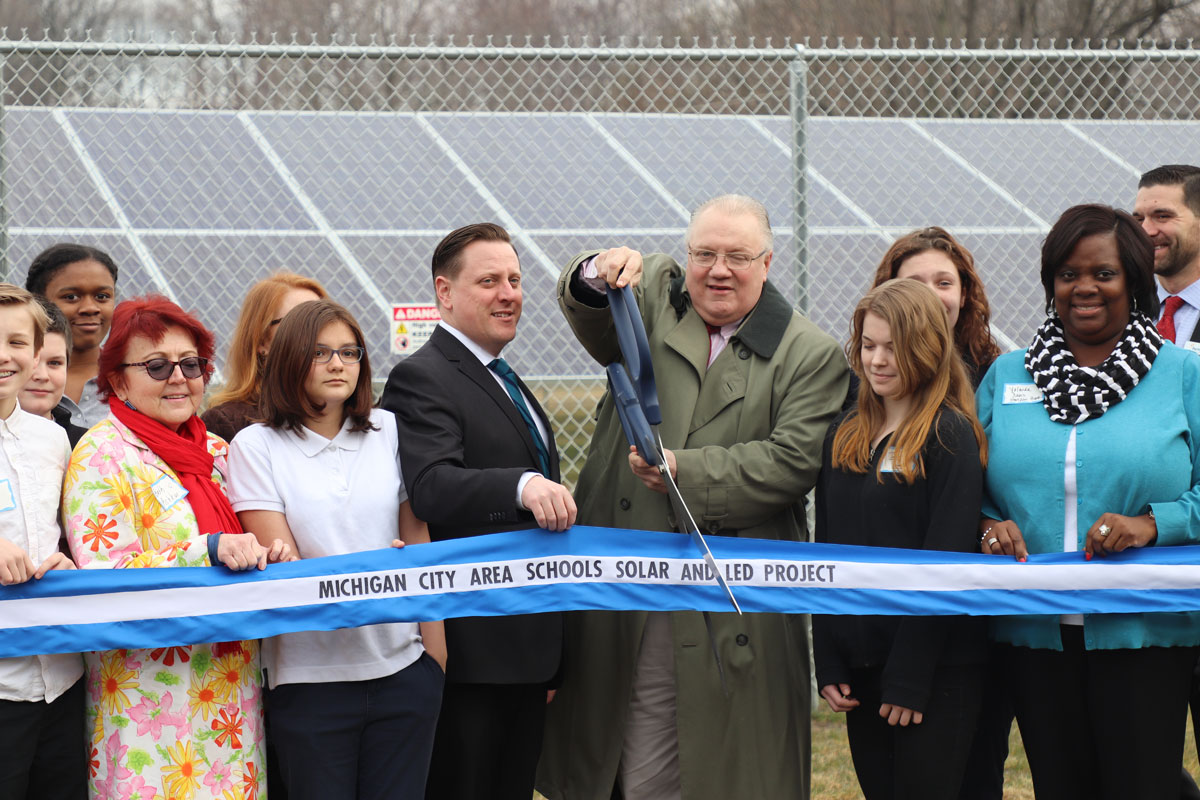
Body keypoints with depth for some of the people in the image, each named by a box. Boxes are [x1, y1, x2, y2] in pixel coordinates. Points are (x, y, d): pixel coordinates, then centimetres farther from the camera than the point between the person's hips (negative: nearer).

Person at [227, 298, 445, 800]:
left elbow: (419, 549, 9)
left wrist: (438, 656, 5)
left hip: (403, 669, 3)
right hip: (310, 678, -2)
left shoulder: (389, 432, 8)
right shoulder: (255, 447, -1)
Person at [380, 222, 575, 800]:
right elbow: (431, 487, -27)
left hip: (529, 644, 9)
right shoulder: (421, 379, -10)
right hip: (470, 648, -9)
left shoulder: (508, 384, 21)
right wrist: (523, 485, -43)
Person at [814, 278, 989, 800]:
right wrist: (827, 663, 3)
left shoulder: (952, 437, -8)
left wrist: (910, 677, -15)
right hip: (860, 667, 6)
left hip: (938, 668, -6)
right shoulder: (845, 436, 11)